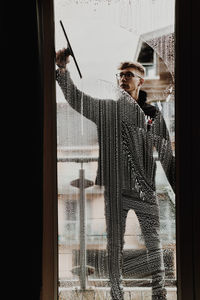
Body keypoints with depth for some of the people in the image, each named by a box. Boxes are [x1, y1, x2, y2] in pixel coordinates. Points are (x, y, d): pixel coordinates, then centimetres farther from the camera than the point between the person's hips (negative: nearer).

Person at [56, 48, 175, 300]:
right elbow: (76, 99, -4)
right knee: (114, 243, 5)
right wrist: (63, 70, -18)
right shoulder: (107, 108, 8)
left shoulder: (153, 115, 9)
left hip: (145, 189, 0)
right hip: (115, 188, 0)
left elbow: (166, 154, 11)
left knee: (153, 241, 4)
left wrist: (179, 188, 8)